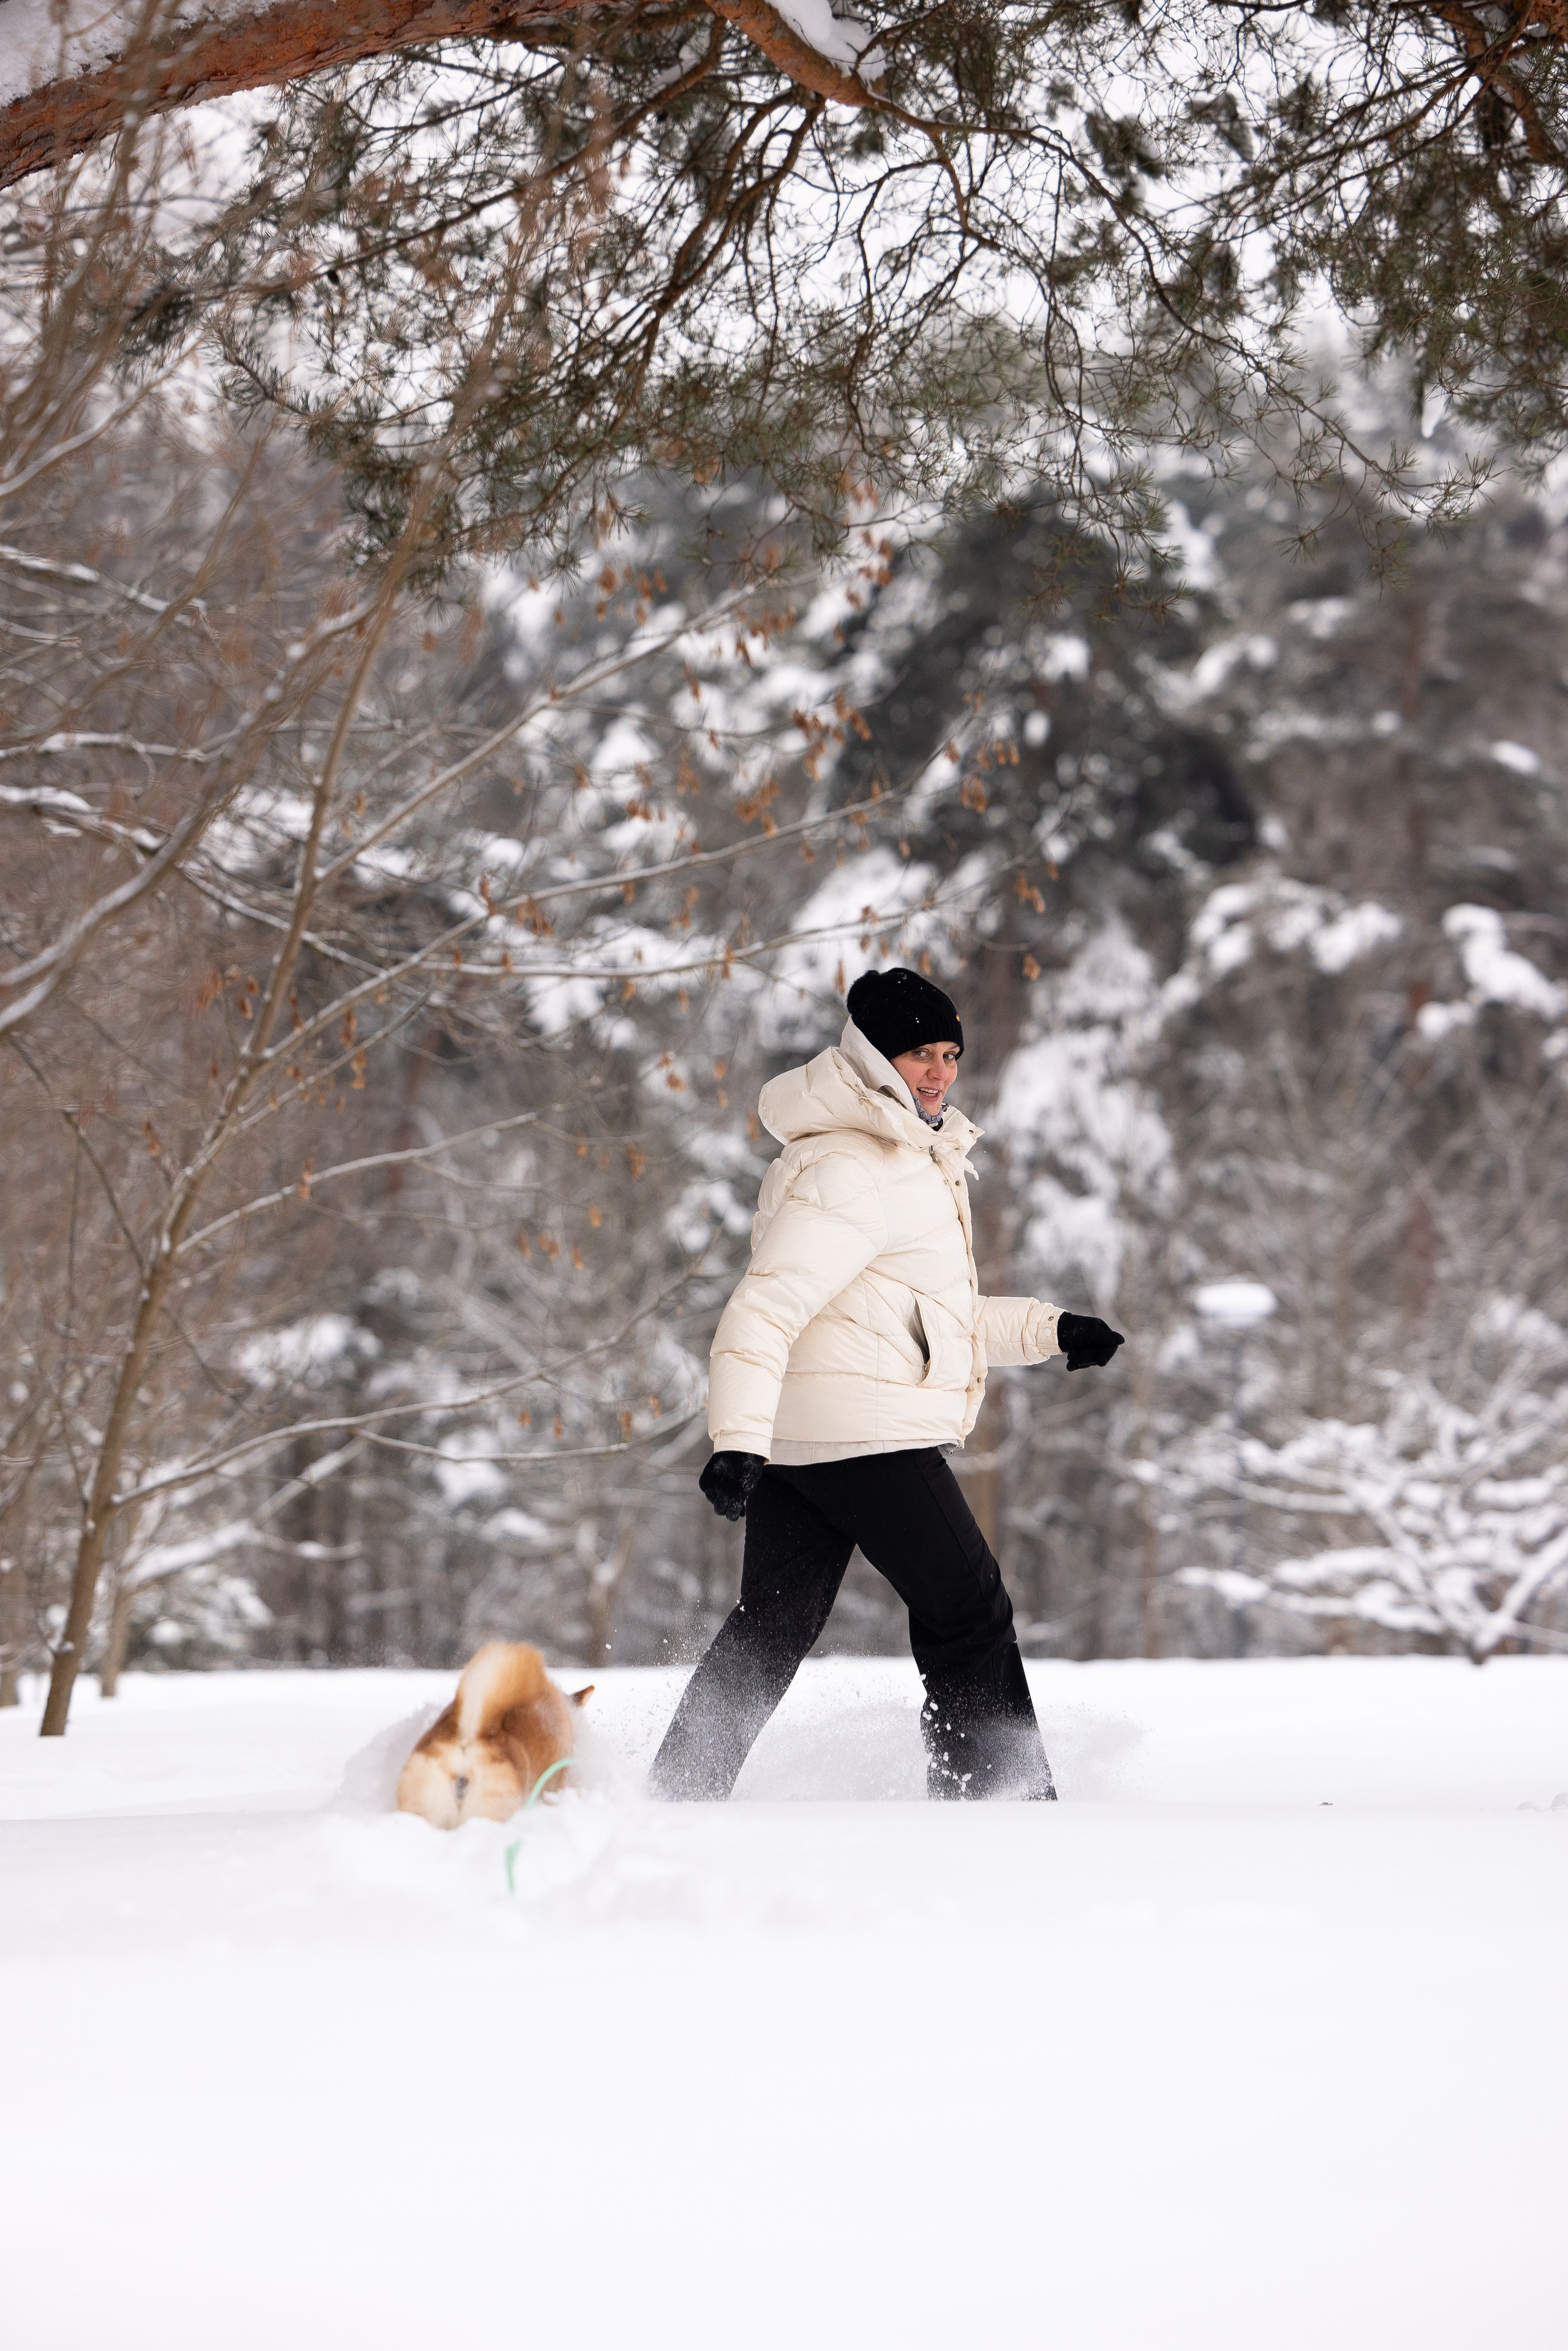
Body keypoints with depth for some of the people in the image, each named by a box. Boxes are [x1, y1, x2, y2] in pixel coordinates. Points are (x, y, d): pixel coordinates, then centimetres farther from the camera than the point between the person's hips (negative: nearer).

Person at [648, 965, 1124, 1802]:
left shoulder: (914, 1160, 20)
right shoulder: (846, 1173, -14)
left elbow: (919, 1317, 27)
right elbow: (764, 1309, -23)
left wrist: (1046, 1330, 19)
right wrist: (738, 1439, -32)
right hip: (865, 1433, -10)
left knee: (771, 1629, 12)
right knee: (968, 1615, -2)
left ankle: (672, 1798, 12)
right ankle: (998, 1796, 3)